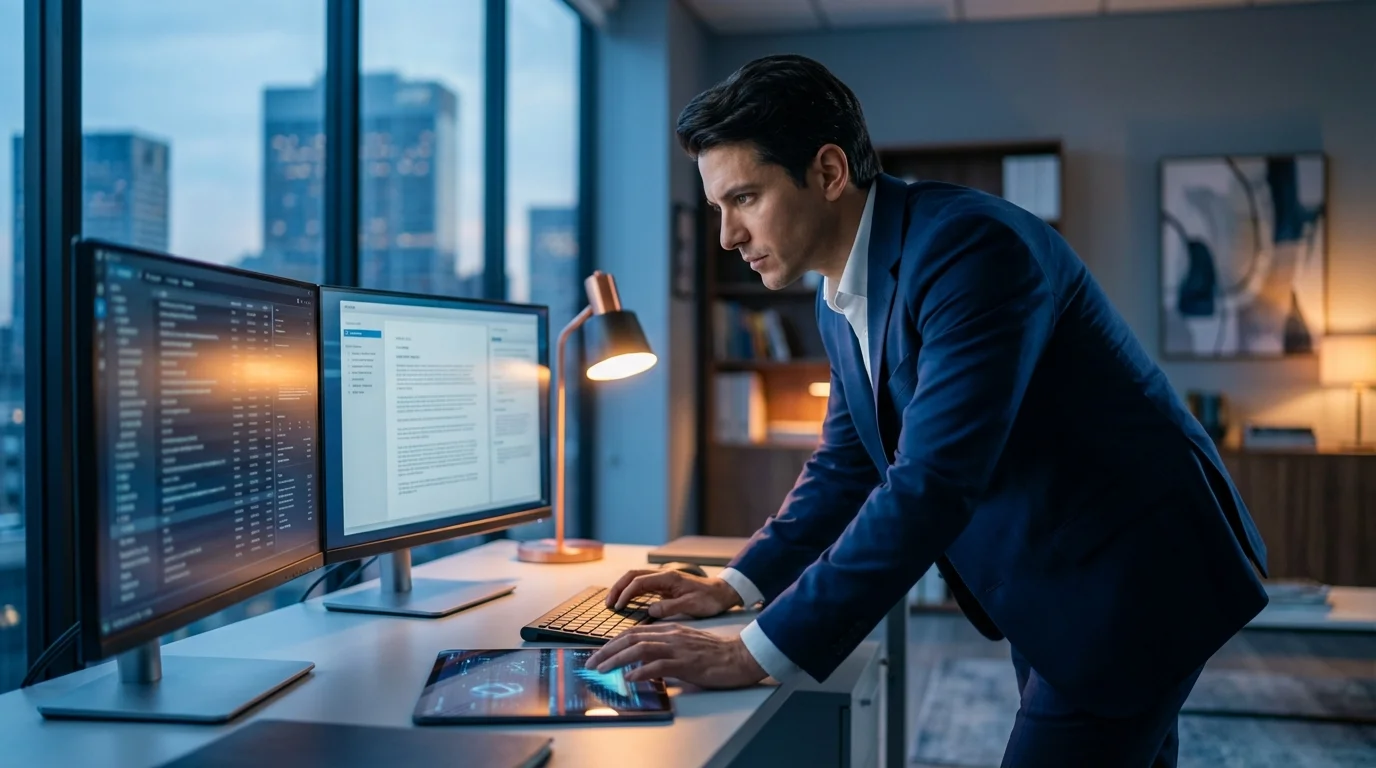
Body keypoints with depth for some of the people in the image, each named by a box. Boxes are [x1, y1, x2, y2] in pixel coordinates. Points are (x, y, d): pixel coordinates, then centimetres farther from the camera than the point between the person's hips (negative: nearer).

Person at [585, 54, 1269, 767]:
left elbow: (932, 483, -33)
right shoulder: (839, 300, 4)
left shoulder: (970, 246, -26)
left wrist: (756, 654, -32)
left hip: (1131, 576, -8)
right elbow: (847, 462, 15)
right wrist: (735, 585, 3)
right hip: (1050, 595, 9)